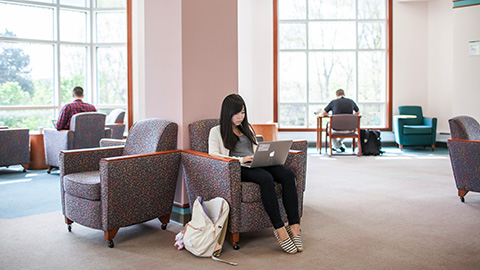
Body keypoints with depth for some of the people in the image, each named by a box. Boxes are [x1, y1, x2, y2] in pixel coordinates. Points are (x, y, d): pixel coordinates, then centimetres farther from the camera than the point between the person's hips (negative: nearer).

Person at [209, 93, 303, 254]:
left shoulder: (247, 128, 30)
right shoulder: (216, 131, 11)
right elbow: (213, 155, -4)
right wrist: (240, 159, -15)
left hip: (256, 165, 6)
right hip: (237, 169, -6)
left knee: (288, 174, -26)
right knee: (266, 178, -38)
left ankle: (294, 226, -30)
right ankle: (280, 229, -36)